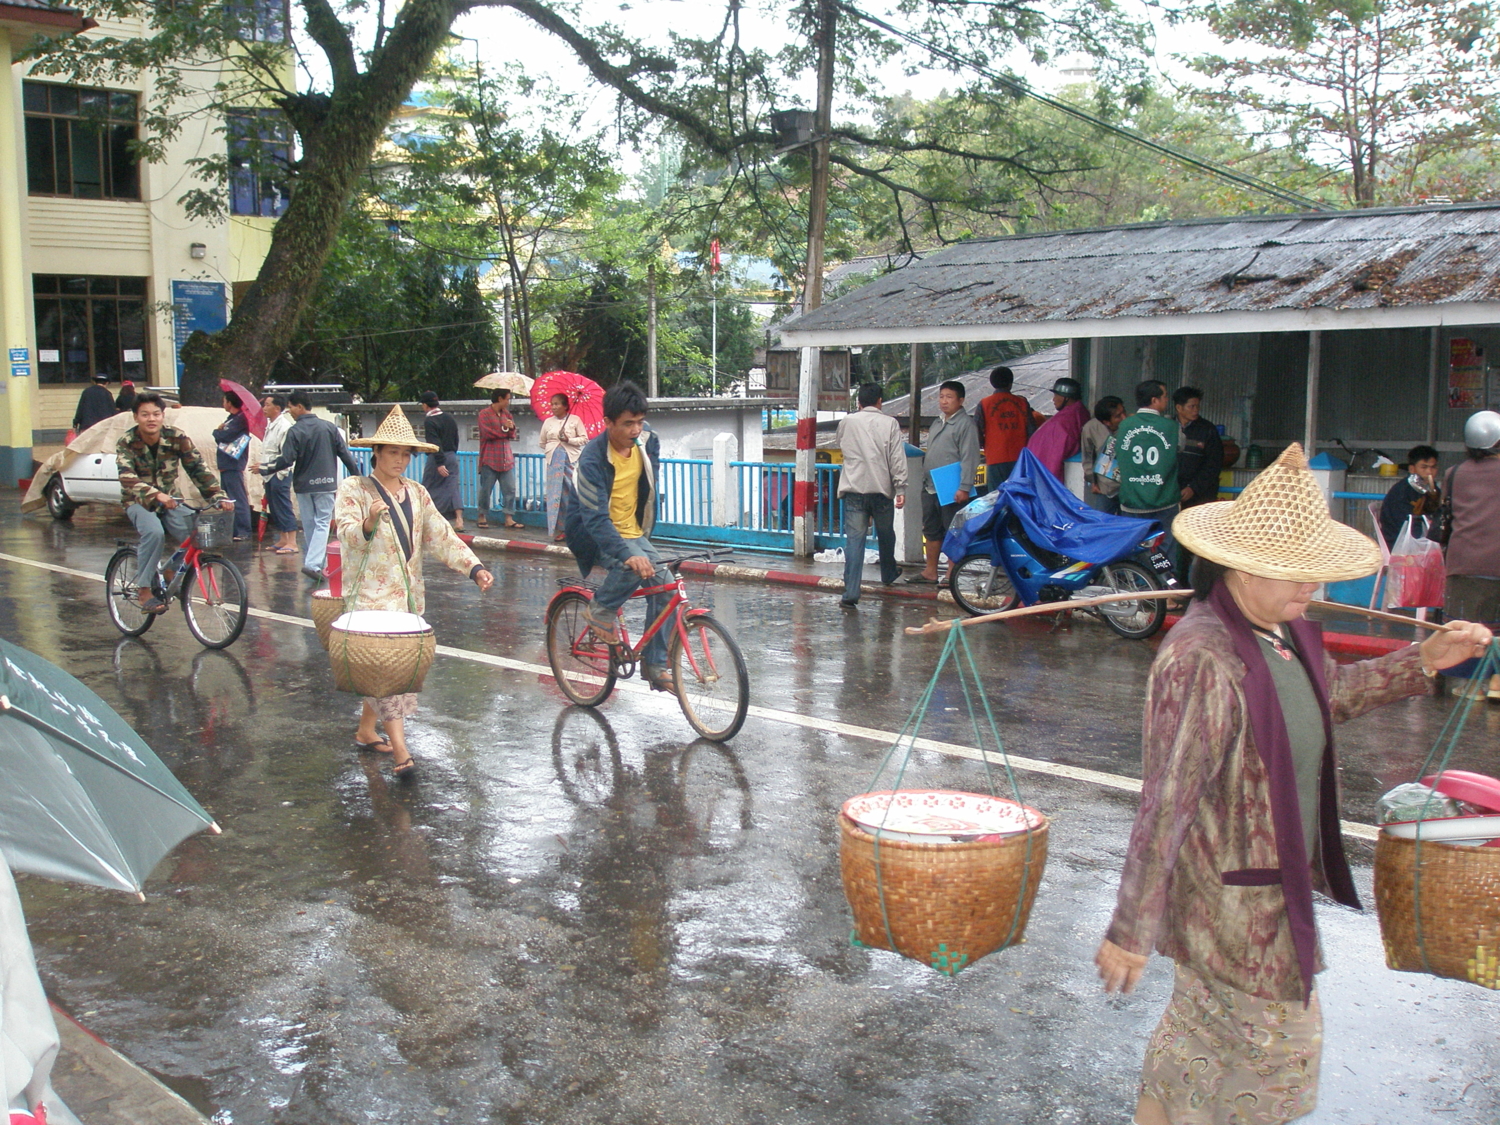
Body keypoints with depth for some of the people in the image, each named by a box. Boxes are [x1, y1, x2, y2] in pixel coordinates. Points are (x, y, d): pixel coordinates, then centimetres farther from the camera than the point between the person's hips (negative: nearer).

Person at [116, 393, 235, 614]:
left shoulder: (177, 438, -9)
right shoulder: (126, 443, -15)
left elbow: (198, 468, -13)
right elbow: (127, 478, -30)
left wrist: (218, 496, -28)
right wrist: (156, 495, -48)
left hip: (169, 500, 3)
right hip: (139, 502, -3)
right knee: (154, 532, -33)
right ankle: (144, 589, -22)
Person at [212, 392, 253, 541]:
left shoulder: (239, 419, -11)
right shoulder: (231, 418, 20)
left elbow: (223, 436, -19)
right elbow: (220, 439, 16)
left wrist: (217, 431, 2)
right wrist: (220, 432, -4)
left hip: (233, 466, -10)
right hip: (225, 465, 10)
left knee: (238, 499, -10)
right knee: (228, 499, 13)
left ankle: (243, 532, -10)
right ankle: (232, 530, 18)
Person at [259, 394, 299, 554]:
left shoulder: (284, 426, -13)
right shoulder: (270, 425, 15)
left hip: (280, 474, -9)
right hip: (269, 474, 9)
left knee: (284, 507, -10)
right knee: (274, 507, 12)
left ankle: (292, 543, -10)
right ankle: (282, 539, 20)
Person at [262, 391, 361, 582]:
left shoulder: (295, 431, -9)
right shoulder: (330, 427, 0)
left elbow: (287, 460, -14)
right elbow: (345, 454, 1)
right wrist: (356, 476, 10)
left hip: (303, 485, -1)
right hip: (326, 484, 1)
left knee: (309, 525, 12)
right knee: (322, 523, -2)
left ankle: (311, 561, 21)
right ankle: (313, 564, -17)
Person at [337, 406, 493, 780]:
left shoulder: (416, 493, 12)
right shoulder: (354, 489, -4)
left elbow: (441, 536, 6)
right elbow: (347, 536, -16)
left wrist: (474, 567, -7)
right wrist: (369, 523, -39)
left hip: (408, 592, 6)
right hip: (371, 592, -6)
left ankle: (366, 731, 29)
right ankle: (400, 751, -19)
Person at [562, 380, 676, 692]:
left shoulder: (646, 439, -6)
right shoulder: (593, 458, -25)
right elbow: (596, 518, -32)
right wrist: (628, 554, -46)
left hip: (632, 532, 6)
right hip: (596, 534, -6)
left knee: (665, 586, -10)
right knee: (635, 565, -35)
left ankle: (655, 664, 3)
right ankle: (600, 610, -7)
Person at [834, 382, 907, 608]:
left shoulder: (847, 422, 5)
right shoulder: (890, 423, 0)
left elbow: (839, 444, 23)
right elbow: (897, 459, -4)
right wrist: (901, 488, -3)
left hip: (854, 489, 0)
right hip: (882, 488, 0)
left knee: (854, 539, -4)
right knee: (885, 534, 21)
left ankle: (851, 593, -12)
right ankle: (888, 574, 44)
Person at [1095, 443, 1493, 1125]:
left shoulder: (1285, 631, -1)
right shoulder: (1202, 660, -30)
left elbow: (1332, 694, 21)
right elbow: (1166, 804, -30)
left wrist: (1423, 661, 12)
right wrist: (1130, 932, -27)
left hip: (1276, 882, 8)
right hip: (1231, 901, -8)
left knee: (1202, 1031, 23)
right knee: (1281, 1043, 9)